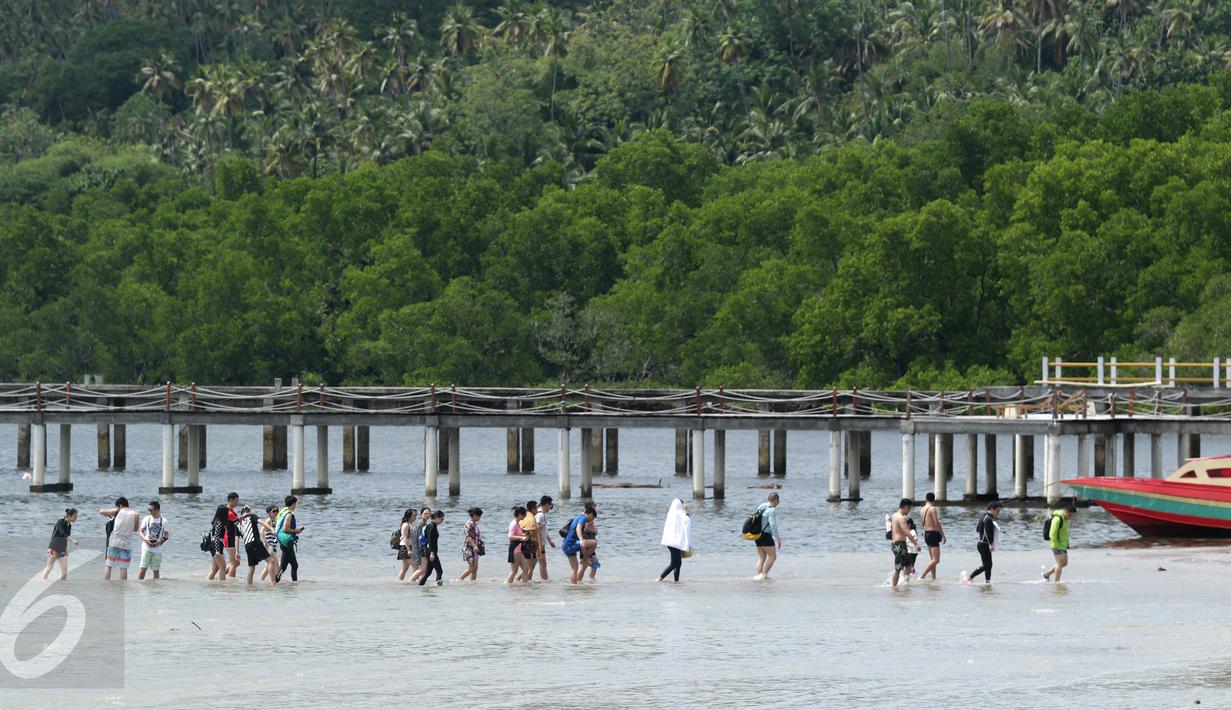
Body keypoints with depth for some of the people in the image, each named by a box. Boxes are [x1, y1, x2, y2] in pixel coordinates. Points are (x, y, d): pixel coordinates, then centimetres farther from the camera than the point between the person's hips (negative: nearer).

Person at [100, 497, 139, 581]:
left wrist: (108, 514, 24)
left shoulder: (117, 511, -2)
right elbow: (135, 529, 14)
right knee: (123, 568, 7)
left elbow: (101, 512, 6)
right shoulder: (135, 514, 1)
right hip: (126, 545, 1)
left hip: (114, 543, -1)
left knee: (108, 566, 8)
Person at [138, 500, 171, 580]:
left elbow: (166, 536, 4)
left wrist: (160, 542, -15)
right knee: (143, 568, -8)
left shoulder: (164, 521, 0)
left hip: (157, 549, 0)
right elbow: (141, 532, 3)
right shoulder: (147, 519, 2)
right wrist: (146, 539, -16)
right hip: (146, 547, 0)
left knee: (156, 570, 4)